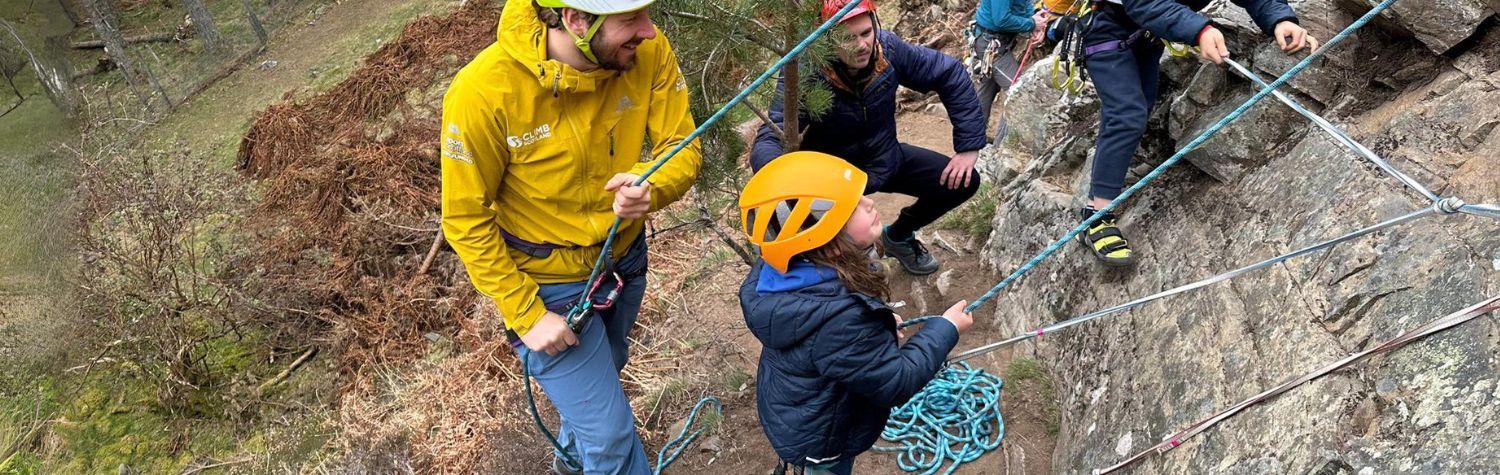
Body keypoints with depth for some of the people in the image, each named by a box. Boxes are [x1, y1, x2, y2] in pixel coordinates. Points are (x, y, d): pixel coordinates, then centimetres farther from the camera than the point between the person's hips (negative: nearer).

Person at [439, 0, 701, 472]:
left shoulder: (648, 52, -21)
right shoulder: (483, 92, -31)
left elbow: (682, 149, -14)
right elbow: (467, 220, -19)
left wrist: (651, 188, -37)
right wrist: (525, 314, -17)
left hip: (624, 259, 5)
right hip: (547, 285, -5)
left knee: (601, 374, 32)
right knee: (612, 437, 2)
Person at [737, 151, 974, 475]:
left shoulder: (782, 273, -19)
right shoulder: (841, 321, -45)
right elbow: (896, 383, -29)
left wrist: (875, 325, 5)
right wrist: (945, 329, -18)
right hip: (819, 438, -6)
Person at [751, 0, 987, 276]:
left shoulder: (886, 48, -19)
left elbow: (951, 74, -7)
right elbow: (768, 142, -41)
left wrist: (969, 146, -11)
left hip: (887, 159, 4)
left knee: (964, 182, -5)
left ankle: (898, 237, 22)